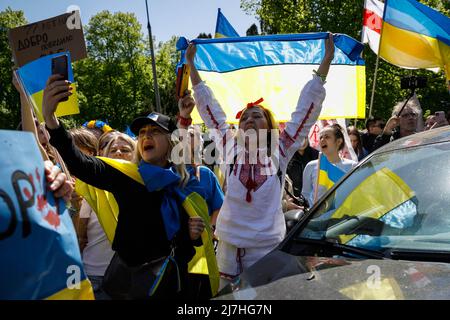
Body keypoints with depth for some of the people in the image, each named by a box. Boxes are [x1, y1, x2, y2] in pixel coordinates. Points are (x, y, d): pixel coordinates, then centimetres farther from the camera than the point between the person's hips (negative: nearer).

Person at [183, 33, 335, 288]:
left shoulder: (280, 151, 1)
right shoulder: (231, 148, 5)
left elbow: (307, 110, 3)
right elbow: (210, 109, 9)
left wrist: (327, 60, 5)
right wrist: (191, 64, 14)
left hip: (267, 245, -1)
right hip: (229, 243, 2)